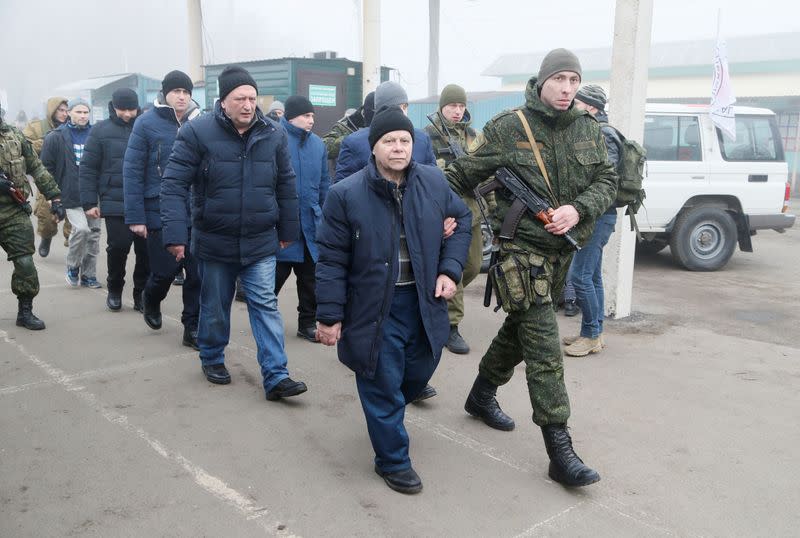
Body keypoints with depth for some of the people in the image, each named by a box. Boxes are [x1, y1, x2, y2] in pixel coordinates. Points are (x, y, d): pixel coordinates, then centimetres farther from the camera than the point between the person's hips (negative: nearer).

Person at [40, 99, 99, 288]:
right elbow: (46, 165, 2)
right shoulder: (56, 137, -2)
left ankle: (88, 274, 20)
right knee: (81, 229, -18)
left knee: (94, 234, 7)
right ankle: (72, 267, 6)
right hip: (72, 195, -3)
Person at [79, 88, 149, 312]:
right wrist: (89, 203, -2)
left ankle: (141, 294, 18)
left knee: (146, 250, 2)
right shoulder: (101, 131, 4)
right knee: (118, 247, -1)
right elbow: (88, 169, 3)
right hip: (115, 202, -1)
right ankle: (114, 290, 22)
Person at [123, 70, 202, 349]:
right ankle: (151, 299, 39)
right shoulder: (147, 123, -4)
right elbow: (132, 171, -5)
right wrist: (135, 217, -9)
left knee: (198, 272, 1)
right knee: (166, 270, 4)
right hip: (159, 212, -2)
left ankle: (193, 329, 14)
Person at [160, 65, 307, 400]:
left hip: (261, 243, 2)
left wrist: (287, 231, 10)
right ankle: (212, 359, 38)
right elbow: (174, 184, -12)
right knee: (215, 307, 15)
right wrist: (176, 234, -18)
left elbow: (286, 187, 7)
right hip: (214, 242, -1)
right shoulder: (197, 132, -10)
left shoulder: (274, 135, -1)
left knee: (266, 305, -1)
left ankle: (276, 377, 2)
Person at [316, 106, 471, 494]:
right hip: (374, 308, -4)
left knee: (418, 373, 20)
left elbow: (461, 221, 13)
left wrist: (449, 269, 0)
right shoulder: (346, 194, -13)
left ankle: (387, 413, 52)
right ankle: (393, 460, 25)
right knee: (384, 386, 4)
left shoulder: (434, 182, -3)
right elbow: (332, 260, -9)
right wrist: (329, 316, -9)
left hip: (424, 302, 5)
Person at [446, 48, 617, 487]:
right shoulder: (508, 128, -7)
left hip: (562, 248, 6)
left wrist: (578, 209, -12)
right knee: (545, 350, -10)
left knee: (520, 328, 21)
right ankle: (560, 452, -5)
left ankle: (482, 395, 44)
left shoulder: (588, 128, 7)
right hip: (520, 247, -6)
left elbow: (607, 179, 6)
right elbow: (461, 175, -2)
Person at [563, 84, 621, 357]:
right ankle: (595, 332, 22)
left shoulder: (603, 135, -13)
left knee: (579, 276, -9)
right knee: (592, 276, 13)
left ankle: (591, 335, 0)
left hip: (598, 215, -10)